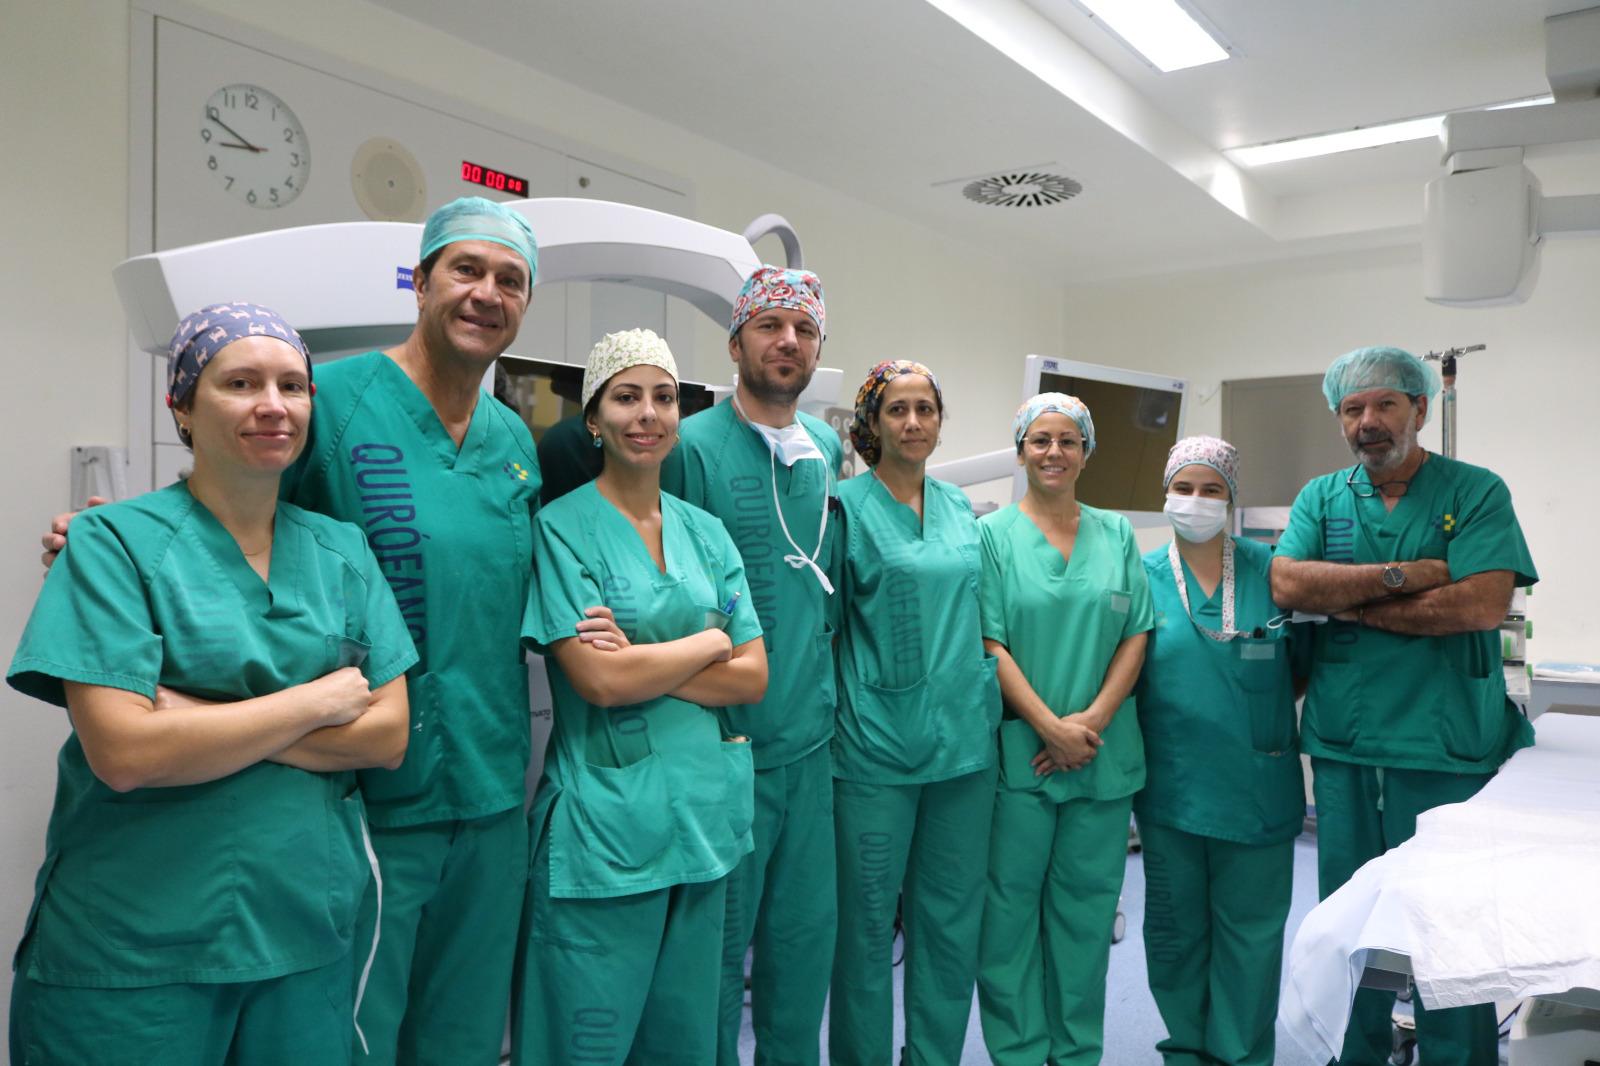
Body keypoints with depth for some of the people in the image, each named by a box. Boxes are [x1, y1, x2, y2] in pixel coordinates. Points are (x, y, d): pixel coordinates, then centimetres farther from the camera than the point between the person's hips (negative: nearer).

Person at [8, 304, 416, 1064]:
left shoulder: (341, 550, 3)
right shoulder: (115, 540, -8)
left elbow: (388, 737, -4)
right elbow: (123, 753, -18)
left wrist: (203, 718, -14)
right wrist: (315, 700, -12)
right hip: (131, 949, -3)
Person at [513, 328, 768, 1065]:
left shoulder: (705, 531, 8)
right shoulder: (562, 527, -7)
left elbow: (752, 677, 2)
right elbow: (599, 680, -17)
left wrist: (645, 664, -12)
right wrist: (710, 642, -5)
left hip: (704, 812, 5)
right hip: (603, 824, -5)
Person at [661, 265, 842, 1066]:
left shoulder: (828, 451, 9)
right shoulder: (693, 446, -10)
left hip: (812, 740, 6)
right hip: (727, 743, -5)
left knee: (807, 930, 17)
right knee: (718, 941, 8)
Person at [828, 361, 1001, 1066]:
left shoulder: (960, 508, 11)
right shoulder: (847, 507, -4)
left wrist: (988, 707, 17)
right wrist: (839, 718, -8)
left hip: (964, 739, 5)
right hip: (877, 743, -5)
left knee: (952, 920, 14)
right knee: (867, 923, 7)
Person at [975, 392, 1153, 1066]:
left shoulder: (1117, 535, 10)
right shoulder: (992, 535, -1)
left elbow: (1136, 635, 5)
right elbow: (989, 642, -7)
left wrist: (1094, 718, -9)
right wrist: (1050, 726, -15)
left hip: (1103, 752, 3)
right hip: (1016, 750, -3)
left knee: (1086, 905, 11)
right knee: (1011, 903, 4)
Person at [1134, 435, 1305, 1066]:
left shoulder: (1269, 569, 0)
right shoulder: (1142, 576, 1)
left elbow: (1305, 657, 7)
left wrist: (1268, 712, -4)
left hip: (1257, 784, 0)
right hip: (1170, 784, 1)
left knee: (1250, 930, 9)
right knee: (1174, 928, 13)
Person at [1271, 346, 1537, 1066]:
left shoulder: (1476, 493, -1)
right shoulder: (1321, 498, 8)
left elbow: (1482, 604, -15)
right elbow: (1287, 584, -8)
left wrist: (1351, 603, -10)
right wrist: (1405, 575, -14)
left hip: (1447, 751, -3)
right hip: (1343, 748, 3)